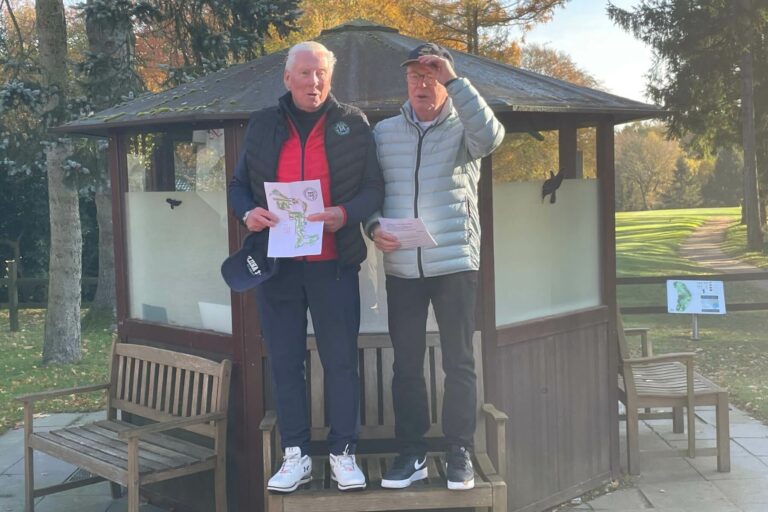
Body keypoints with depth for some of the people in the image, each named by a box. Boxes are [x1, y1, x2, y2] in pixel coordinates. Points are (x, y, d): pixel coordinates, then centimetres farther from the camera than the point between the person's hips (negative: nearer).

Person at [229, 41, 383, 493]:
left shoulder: (353, 123, 3)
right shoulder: (262, 125, 7)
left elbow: (374, 187, 1)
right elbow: (239, 185, 12)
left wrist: (346, 214, -18)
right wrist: (248, 213, -10)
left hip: (334, 264, -2)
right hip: (276, 262, 2)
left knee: (341, 360, 4)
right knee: (285, 361, 7)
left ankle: (343, 453, 16)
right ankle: (296, 455, 19)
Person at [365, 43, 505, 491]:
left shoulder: (463, 129, 0)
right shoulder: (383, 132, 9)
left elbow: (491, 135, -23)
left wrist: (454, 79, -21)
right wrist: (374, 227, -8)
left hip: (455, 263, -2)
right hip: (401, 268, 3)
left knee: (459, 362, 4)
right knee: (406, 364, 7)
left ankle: (460, 453, 15)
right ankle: (412, 453, 17)